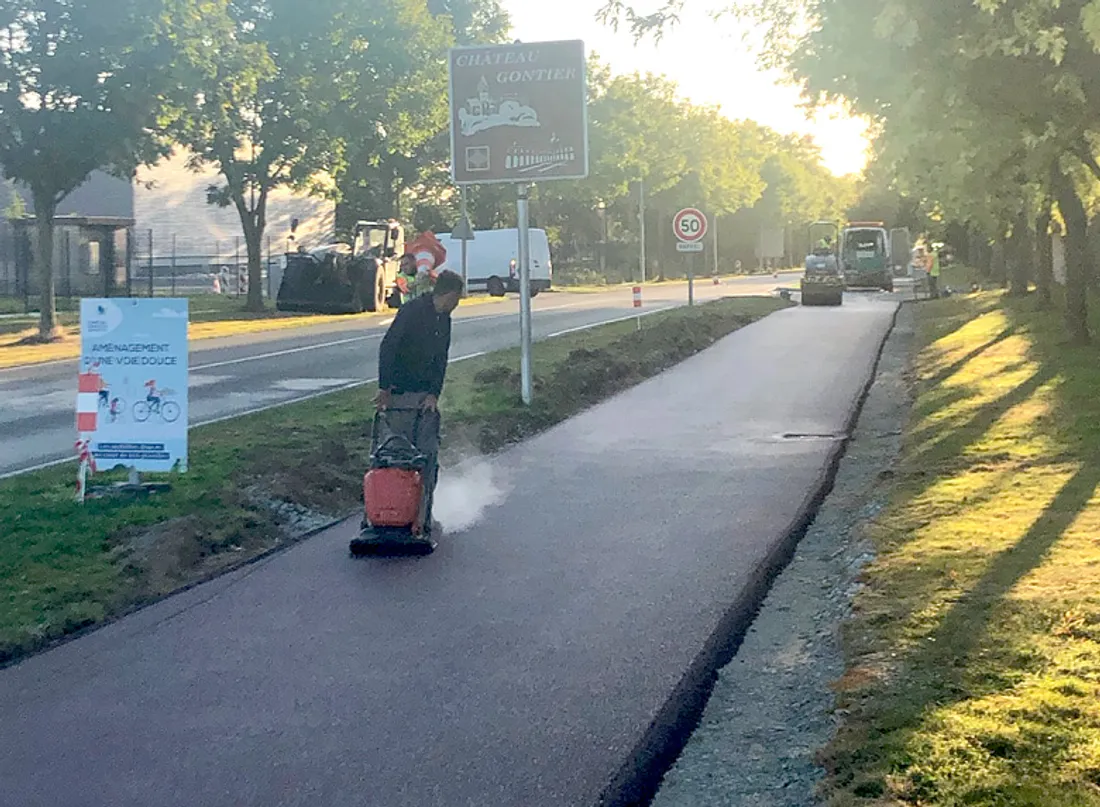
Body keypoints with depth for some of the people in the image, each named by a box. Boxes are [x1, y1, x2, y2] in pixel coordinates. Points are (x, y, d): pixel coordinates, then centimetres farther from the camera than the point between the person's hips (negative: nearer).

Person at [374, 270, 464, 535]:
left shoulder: (444, 320, 13)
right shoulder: (412, 310, -11)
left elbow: (441, 361, 10)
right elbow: (387, 348, -16)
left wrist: (434, 393, -6)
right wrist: (384, 389, -21)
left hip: (427, 396, 7)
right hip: (400, 394, -7)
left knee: (429, 456, 0)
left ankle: (423, 516, 3)